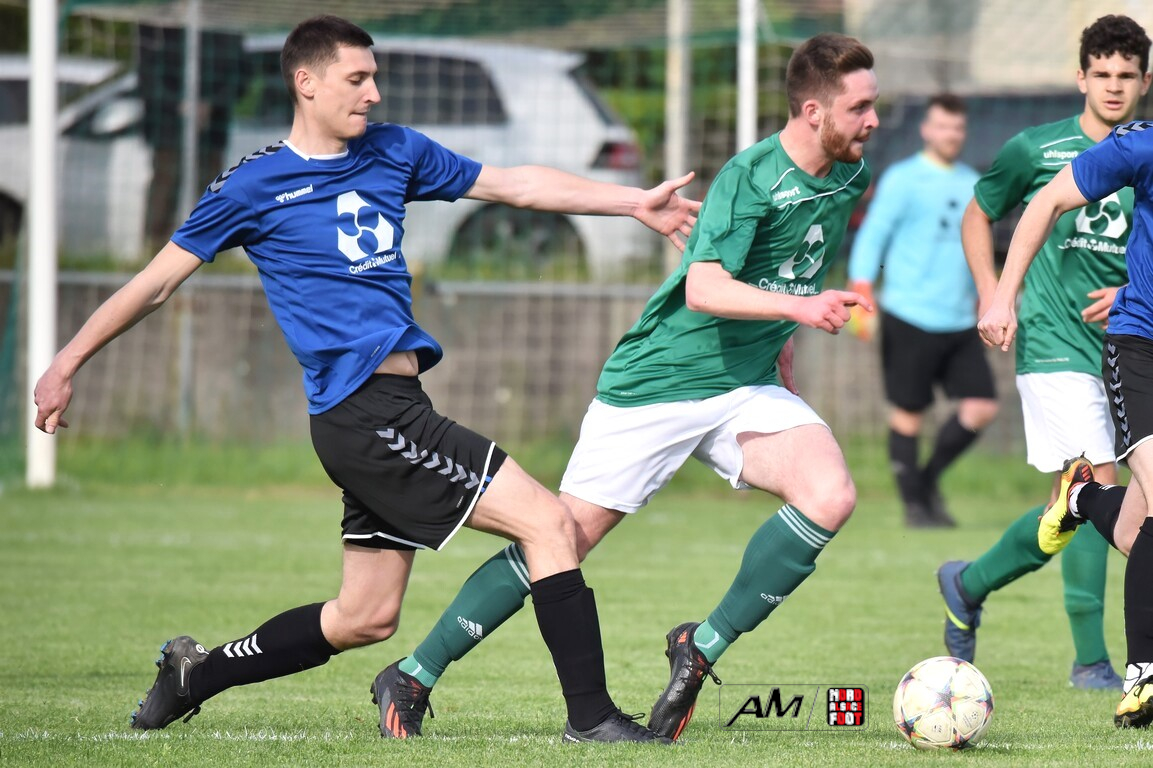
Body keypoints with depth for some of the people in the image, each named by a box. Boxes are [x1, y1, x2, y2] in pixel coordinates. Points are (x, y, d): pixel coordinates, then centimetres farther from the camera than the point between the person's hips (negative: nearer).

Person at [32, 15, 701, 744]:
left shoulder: (393, 152, 14)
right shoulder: (255, 186, -3)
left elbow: (513, 183, 21)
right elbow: (158, 281, 4)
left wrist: (634, 201, 18)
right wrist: (66, 365, 6)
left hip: (394, 409, 8)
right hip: (362, 411, -8)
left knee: (365, 616, 14)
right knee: (548, 521, -13)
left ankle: (197, 672, 28)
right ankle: (591, 715, -11)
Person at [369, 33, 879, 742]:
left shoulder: (851, 178, 4)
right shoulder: (750, 176, -19)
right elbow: (704, 288, -31)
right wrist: (797, 306, -42)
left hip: (748, 387, 6)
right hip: (659, 382, -6)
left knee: (831, 496, -22)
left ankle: (702, 648, -8)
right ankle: (414, 676, 10)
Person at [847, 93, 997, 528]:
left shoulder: (973, 185, 15)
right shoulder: (902, 180, -2)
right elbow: (872, 236, -5)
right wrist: (861, 297, -14)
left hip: (960, 324, 6)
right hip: (911, 319, -6)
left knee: (982, 407, -3)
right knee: (908, 412, -2)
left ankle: (929, 479, 16)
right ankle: (914, 504, 9)